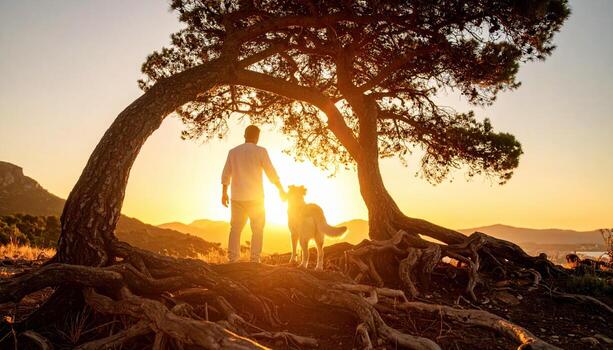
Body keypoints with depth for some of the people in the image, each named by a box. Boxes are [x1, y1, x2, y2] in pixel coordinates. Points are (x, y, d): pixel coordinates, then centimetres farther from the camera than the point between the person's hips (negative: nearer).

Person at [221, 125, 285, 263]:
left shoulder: (233, 152, 6)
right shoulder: (260, 151, -5)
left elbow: (225, 175, 8)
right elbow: (271, 173, -5)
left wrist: (224, 193, 17)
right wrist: (281, 189, 6)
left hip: (237, 197, 3)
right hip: (255, 198, -3)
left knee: (236, 228, 11)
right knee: (257, 229, 7)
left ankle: (232, 259, 4)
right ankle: (255, 259, 0)